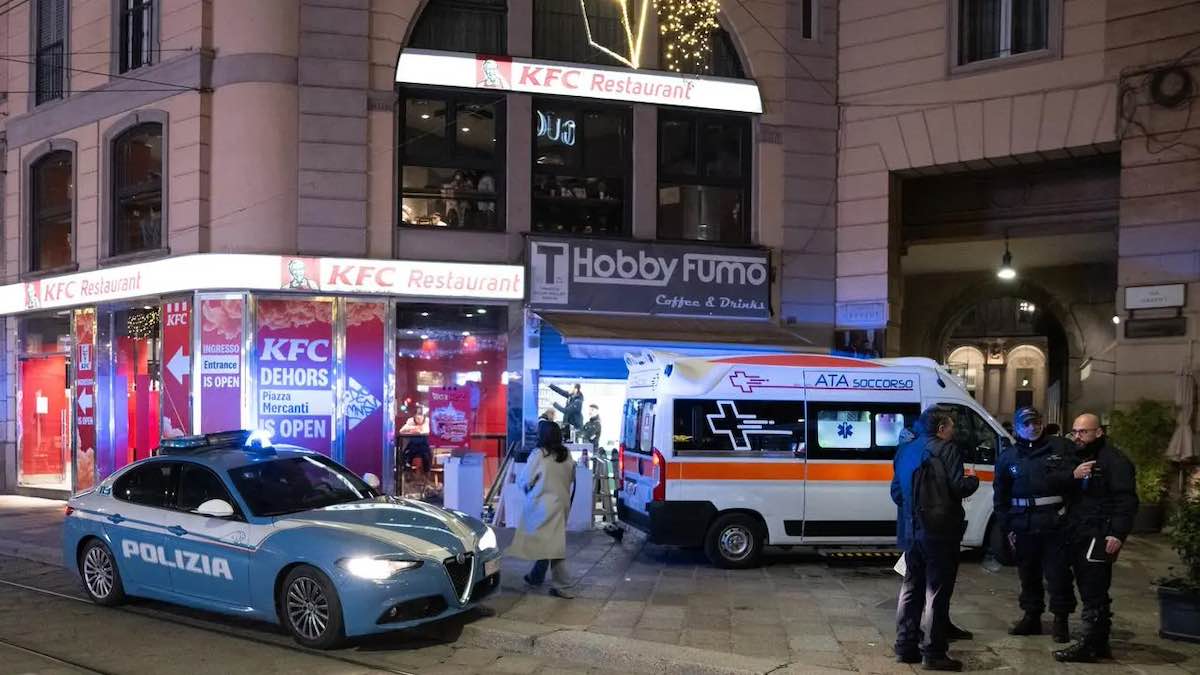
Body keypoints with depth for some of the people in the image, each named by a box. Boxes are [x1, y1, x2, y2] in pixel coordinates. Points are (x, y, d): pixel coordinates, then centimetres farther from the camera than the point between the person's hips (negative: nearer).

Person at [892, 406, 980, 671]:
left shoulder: (905, 450, 14)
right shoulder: (945, 450, -11)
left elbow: (896, 491, 17)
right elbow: (958, 488, -17)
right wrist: (974, 481, 2)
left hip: (911, 532, 7)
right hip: (939, 533, -7)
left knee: (911, 587, 16)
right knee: (937, 591, -3)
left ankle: (905, 647, 20)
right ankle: (933, 653, -2)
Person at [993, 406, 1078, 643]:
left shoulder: (1059, 447, 1)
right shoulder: (1008, 457, 8)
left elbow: (1072, 478, 1)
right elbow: (1000, 496, 11)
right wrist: (1006, 526, 7)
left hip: (1055, 523, -3)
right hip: (1023, 524, 3)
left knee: (1057, 573, 0)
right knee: (1028, 573, 14)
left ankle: (1061, 620, 12)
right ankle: (1031, 617, 27)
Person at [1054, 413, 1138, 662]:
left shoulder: (1114, 460, -8)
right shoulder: (1076, 457, 20)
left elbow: (1126, 500, -15)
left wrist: (1117, 534, -24)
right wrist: (1073, 476, -5)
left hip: (1099, 536, -9)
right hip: (1078, 535, 9)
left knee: (1093, 593, -8)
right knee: (1093, 592, 13)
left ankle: (1089, 646, -5)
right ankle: (1100, 644, 20)